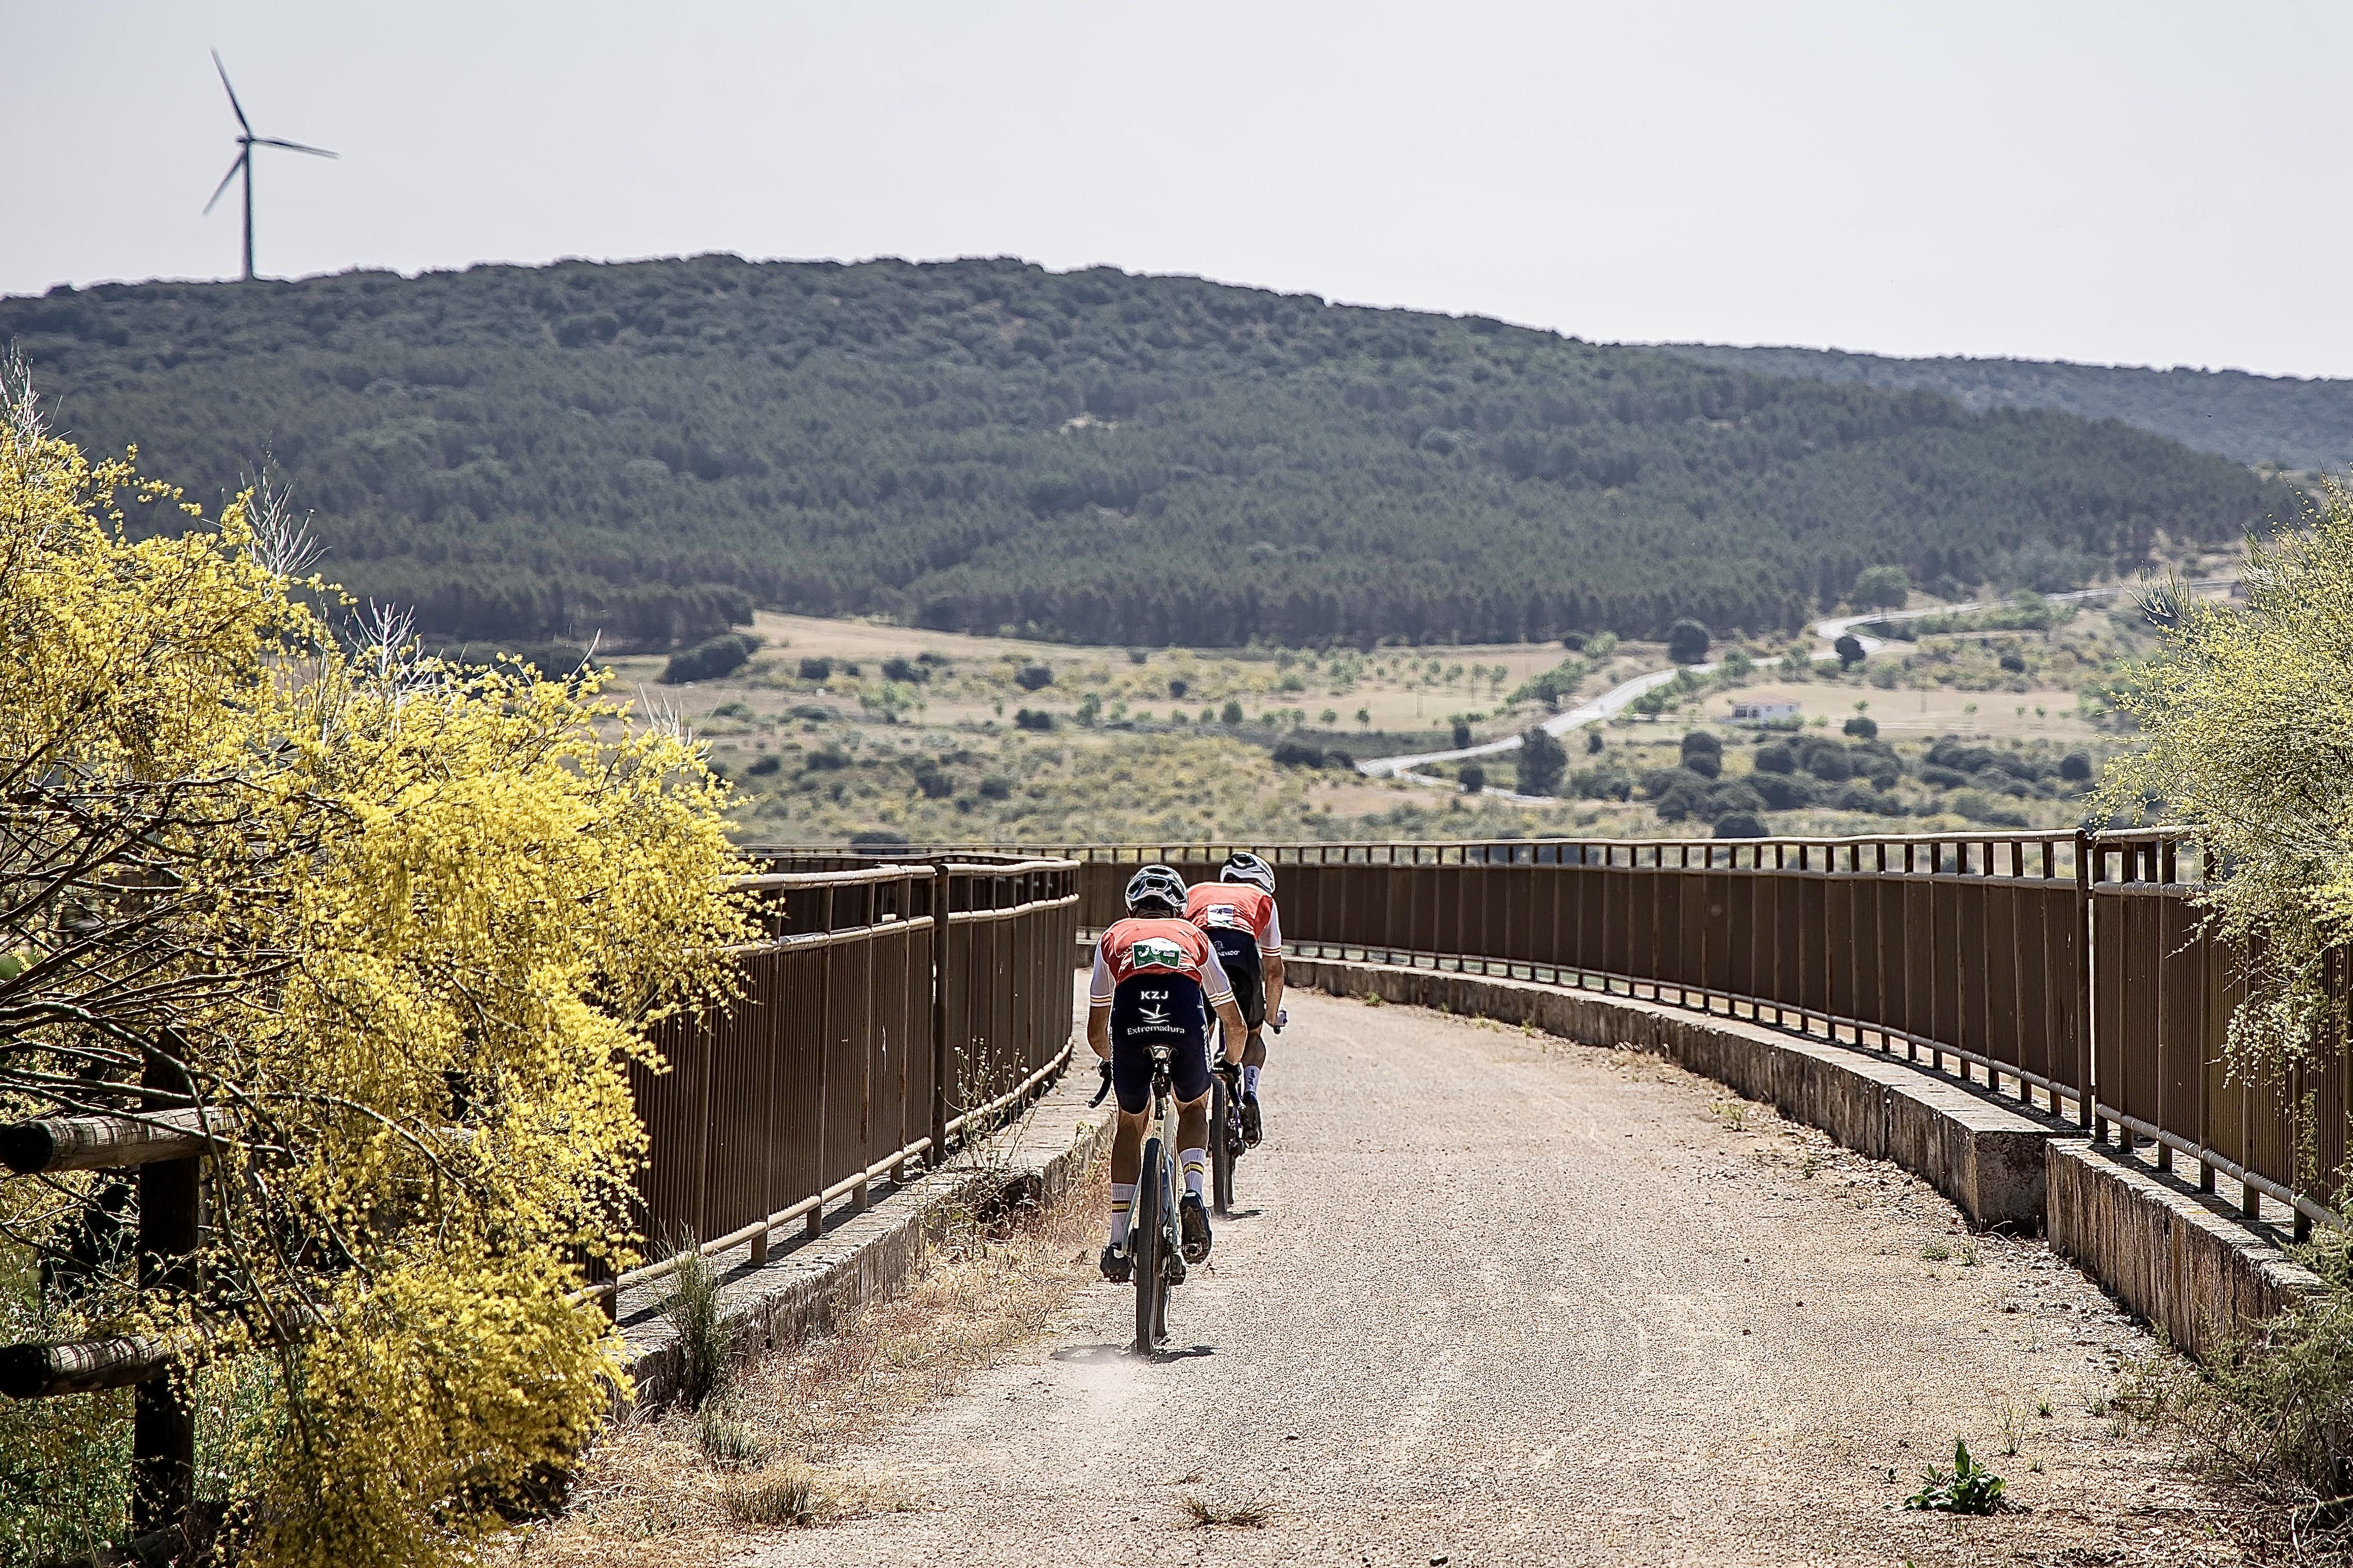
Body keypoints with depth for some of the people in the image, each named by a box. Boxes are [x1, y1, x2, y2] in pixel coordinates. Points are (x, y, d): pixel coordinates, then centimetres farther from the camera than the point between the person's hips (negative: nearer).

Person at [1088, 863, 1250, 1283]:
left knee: (1130, 1125, 25)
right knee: (1193, 1109, 31)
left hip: (1130, 1023, 0)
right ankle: (1193, 1194, 6)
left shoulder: (1115, 937, 34)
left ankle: (1118, 1245, 21)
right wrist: (1231, 1065, 60)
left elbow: (1096, 1032, 37)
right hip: (1186, 1022, 0)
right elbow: (1235, 1024, 40)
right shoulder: (1193, 937, 34)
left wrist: (1111, 1061, 58)